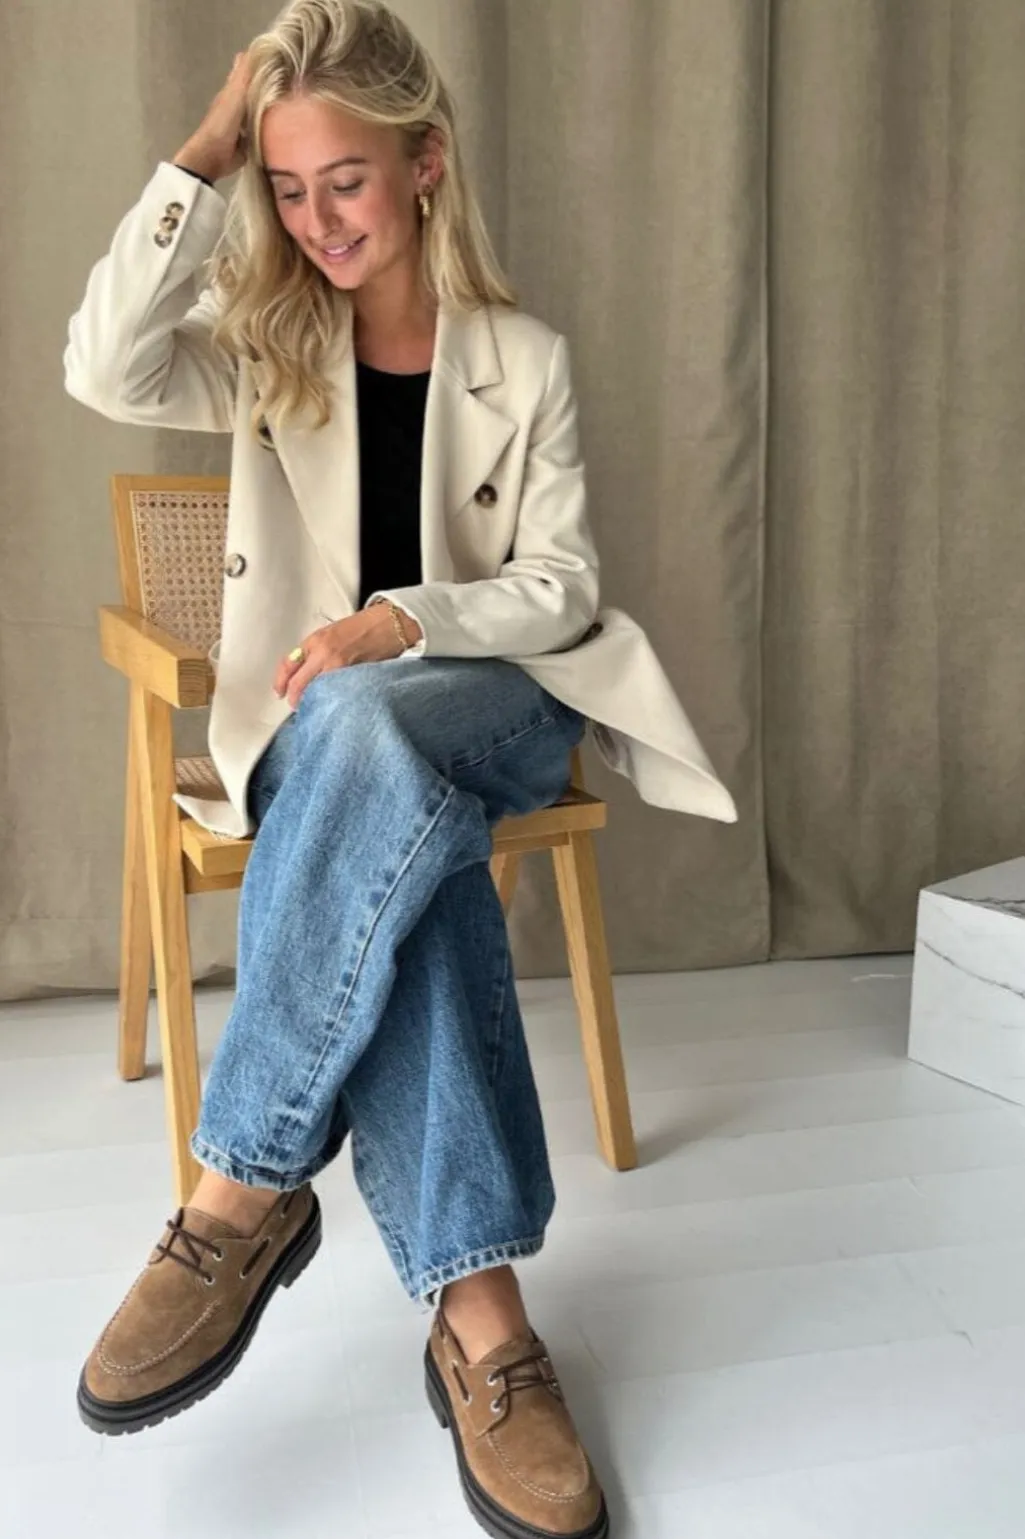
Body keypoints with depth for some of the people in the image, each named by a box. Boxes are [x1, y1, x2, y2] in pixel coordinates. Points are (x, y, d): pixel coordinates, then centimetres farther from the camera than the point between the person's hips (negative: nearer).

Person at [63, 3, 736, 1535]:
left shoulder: (523, 360, 5)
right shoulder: (268, 344, 8)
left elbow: (563, 586, -1)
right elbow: (107, 370, -13)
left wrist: (406, 622, -20)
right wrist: (203, 151, -9)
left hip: (499, 705, 0)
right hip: (321, 726, 1)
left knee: (366, 728, -38)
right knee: (399, 812, -37)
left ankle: (246, 1192, -31)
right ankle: (477, 1310, -36)